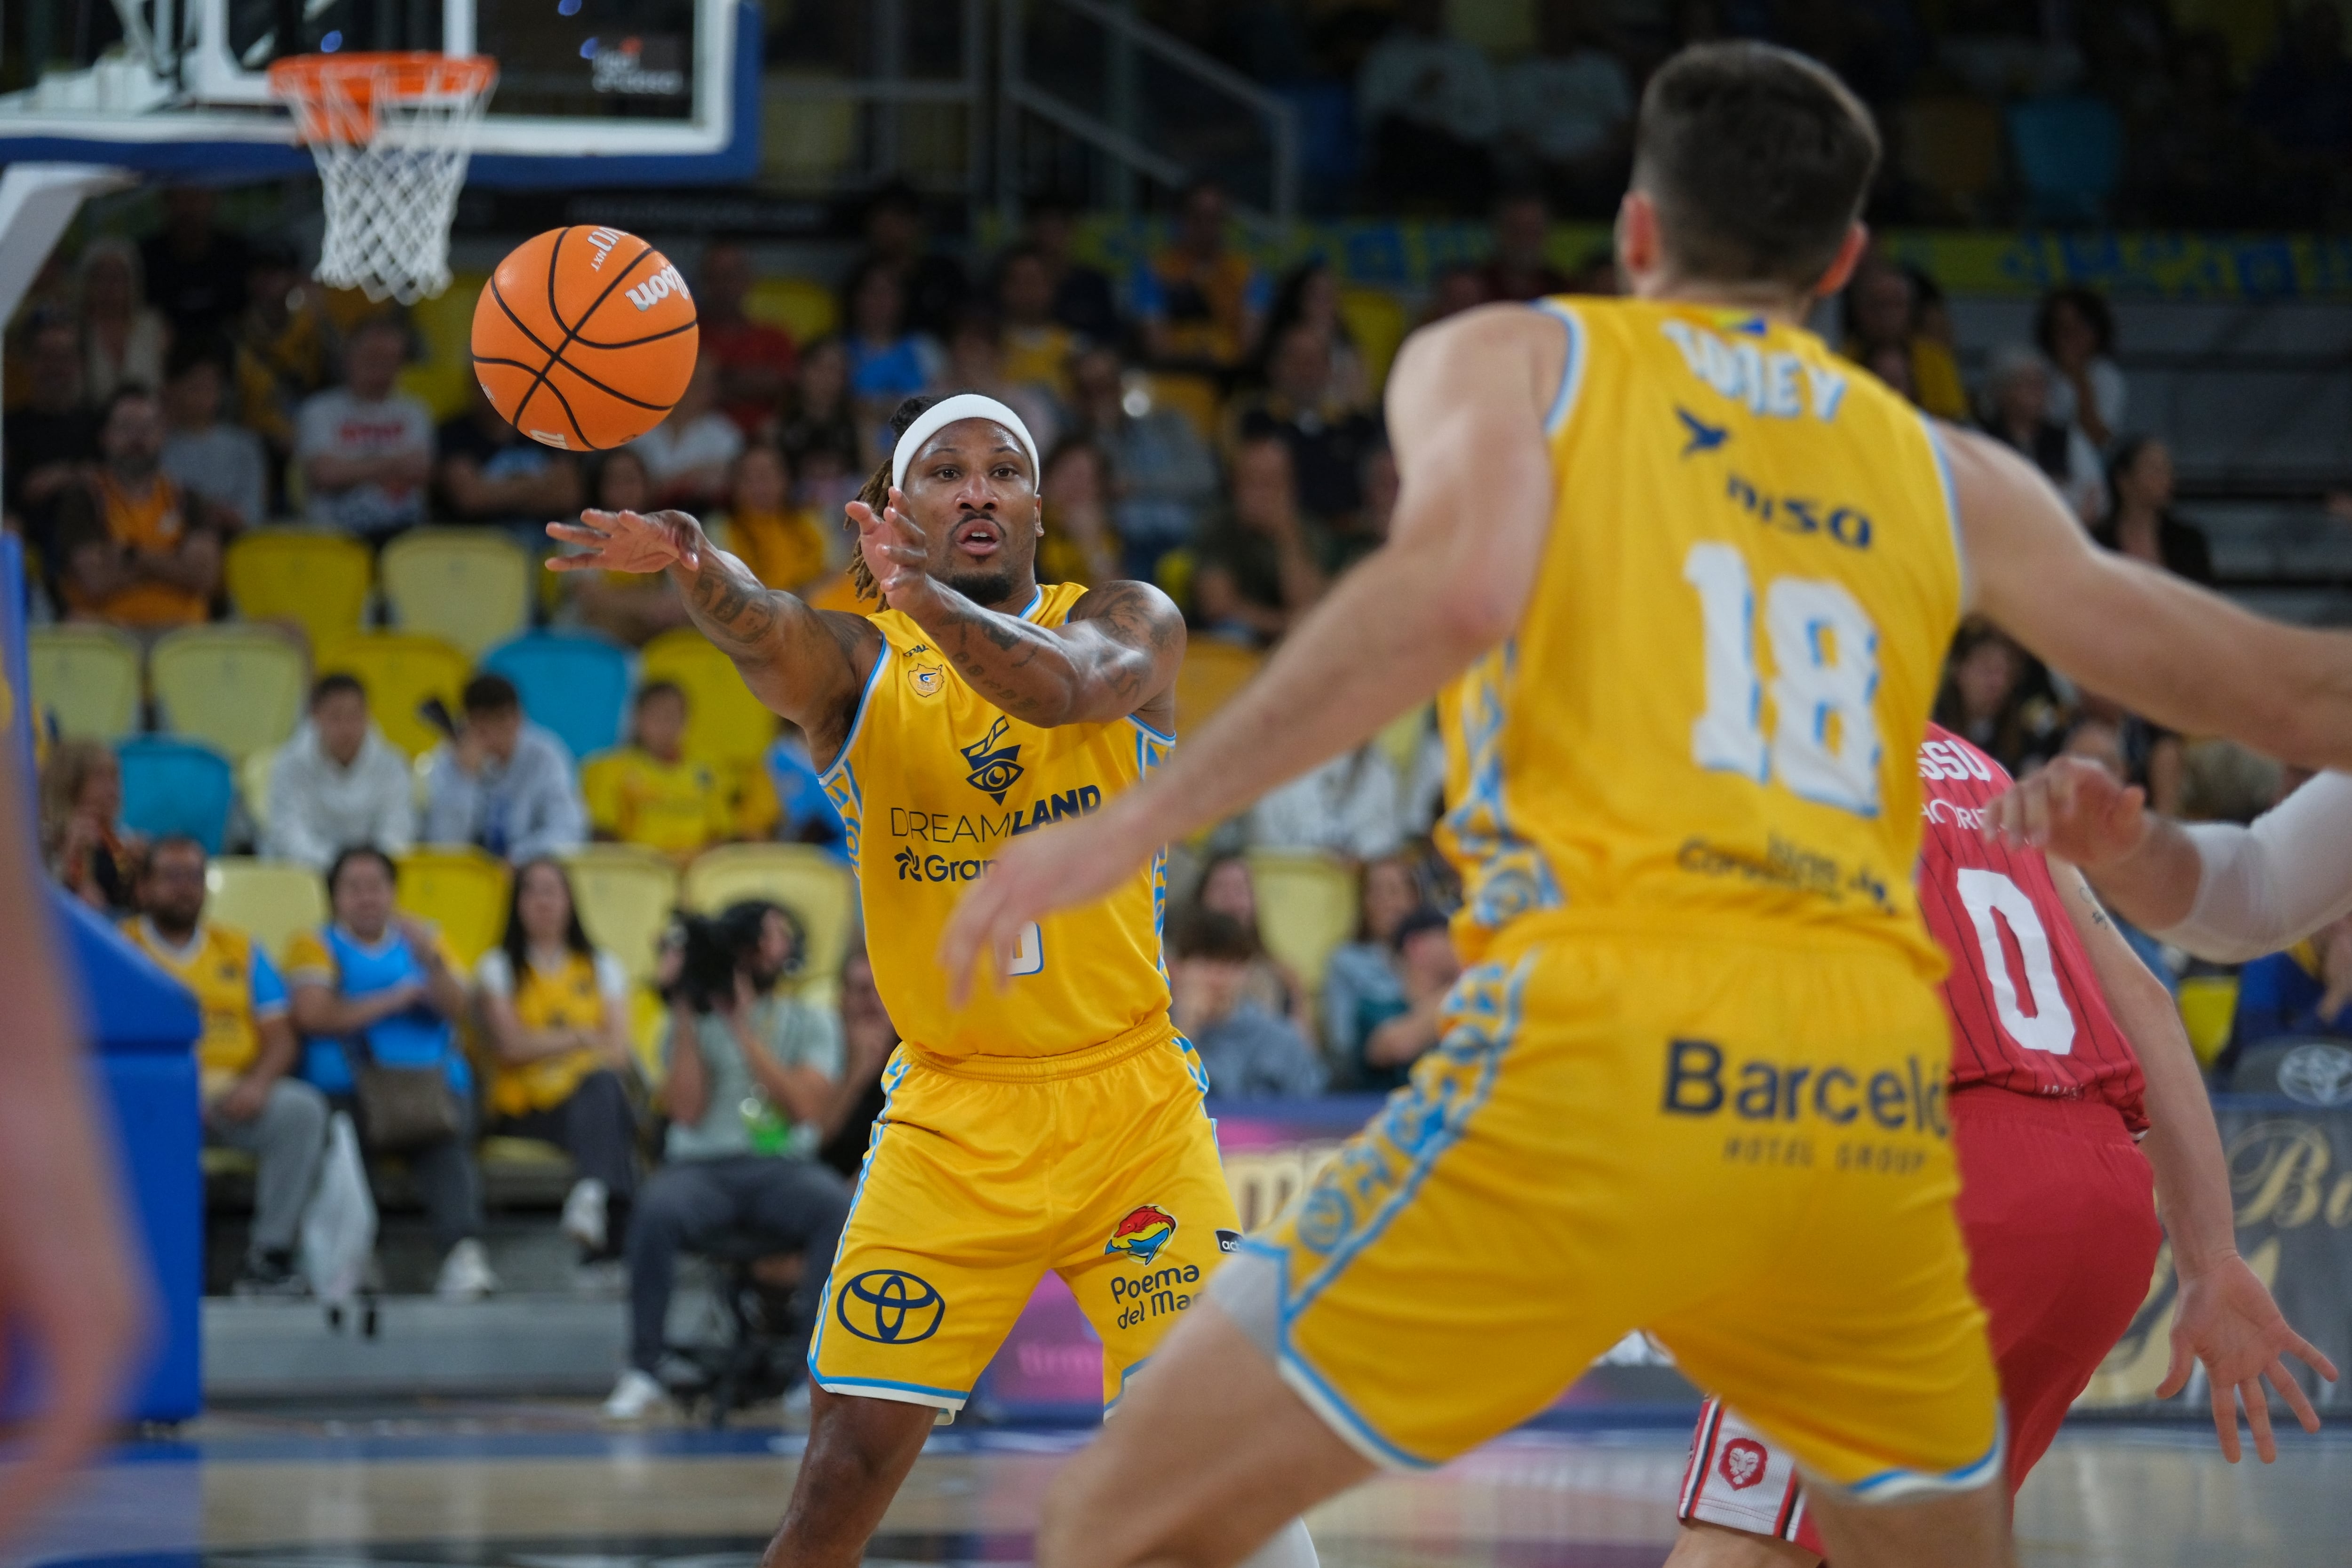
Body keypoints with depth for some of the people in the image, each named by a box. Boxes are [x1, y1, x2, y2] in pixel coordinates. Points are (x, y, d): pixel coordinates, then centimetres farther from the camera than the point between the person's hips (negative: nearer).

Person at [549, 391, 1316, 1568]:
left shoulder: (1127, 623, -1)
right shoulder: (859, 663, 0)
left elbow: (1063, 688, -26)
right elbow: (768, 638, -26)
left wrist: (930, 599, -46)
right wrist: (694, 564, -51)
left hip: (1131, 1103, 0)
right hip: (952, 1118, 0)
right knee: (848, 1463, -7)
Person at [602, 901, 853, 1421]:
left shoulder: (813, 1024, 13)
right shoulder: (694, 1024, 13)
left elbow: (806, 1109, -4)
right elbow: (687, 1111, -2)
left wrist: (744, 1029, -6)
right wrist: (685, 1015, -3)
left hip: (783, 1169, 0)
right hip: (703, 1168, 0)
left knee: (840, 1209, -34)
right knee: (657, 1208, -36)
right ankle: (642, 1371, -26)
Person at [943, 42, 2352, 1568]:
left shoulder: (1512, 361, 12)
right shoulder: (1952, 476, 20)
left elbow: (1451, 595, -9)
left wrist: (1134, 824, -10)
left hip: (1605, 1048, -4)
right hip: (1871, 1097, 4)